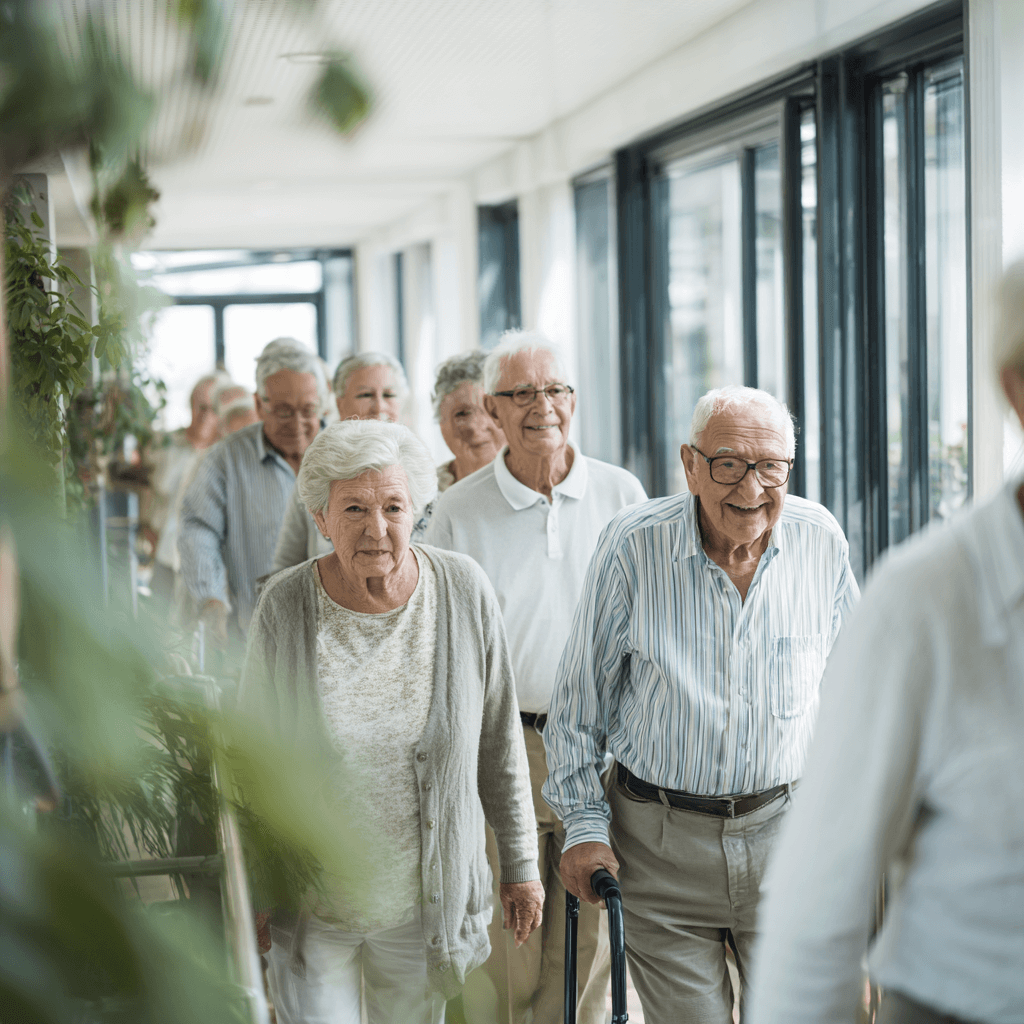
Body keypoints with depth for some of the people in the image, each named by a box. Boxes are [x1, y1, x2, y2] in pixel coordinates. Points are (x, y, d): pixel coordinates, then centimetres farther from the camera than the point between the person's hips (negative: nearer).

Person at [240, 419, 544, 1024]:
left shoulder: (465, 592, -10)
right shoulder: (285, 607, -12)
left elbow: (498, 739, 0)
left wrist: (521, 862, 5)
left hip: (427, 900, 1)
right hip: (313, 903, -1)